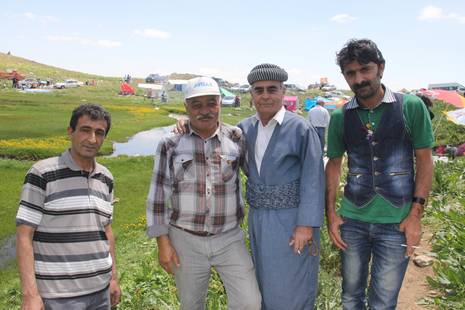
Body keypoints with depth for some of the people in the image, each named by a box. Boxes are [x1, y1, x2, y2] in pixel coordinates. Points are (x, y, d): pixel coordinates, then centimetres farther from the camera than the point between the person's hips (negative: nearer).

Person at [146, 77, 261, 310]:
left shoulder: (237, 139, -1)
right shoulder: (170, 144, -3)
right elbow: (158, 195, -2)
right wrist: (163, 242, -4)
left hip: (229, 238, 1)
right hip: (185, 240, 0)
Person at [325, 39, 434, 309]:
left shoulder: (411, 107, -6)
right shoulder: (340, 117, 0)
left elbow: (424, 161, -2)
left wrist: (416, 215, -7)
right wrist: (331, 213, 2)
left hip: (396, 223, -2)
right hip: (352, 220, 2)